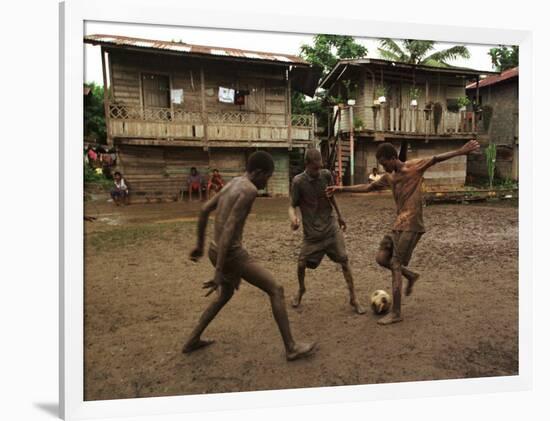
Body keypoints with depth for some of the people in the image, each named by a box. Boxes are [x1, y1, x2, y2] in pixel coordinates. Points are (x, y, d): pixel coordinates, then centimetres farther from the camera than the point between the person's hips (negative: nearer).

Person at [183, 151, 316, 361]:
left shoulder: (232, 183, 12)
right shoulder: (249, 190, -18)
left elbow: (204, 210, 19)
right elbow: (229, 229, -26)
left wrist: (200, 245, 26)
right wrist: (219, 271, -25)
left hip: (215, 251, 9)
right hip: (233, 255, -9)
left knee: (225, 295, 32)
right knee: (276, 290, 3)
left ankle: (192, 340, 37)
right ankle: (291, 347, 11)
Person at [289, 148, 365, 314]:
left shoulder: (326, 175, -4)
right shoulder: (298, 181, -13)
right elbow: (292, 206, -10)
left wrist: (340, 216, 19)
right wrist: (293, 218, -32)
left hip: (331, 228, 2)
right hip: (311, 232, -2)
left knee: (344, 260, -3)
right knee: (302, 263, -2)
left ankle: (353, 298, 10)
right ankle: (301, 290, 29)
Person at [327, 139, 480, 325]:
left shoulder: (414, 167, -6)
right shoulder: (389, 177, 13)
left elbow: (436, 158, -17)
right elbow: (367, 187, 19)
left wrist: (461, 151, -30)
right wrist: (341, 188, 17)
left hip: (411, 226, -7)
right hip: (399, 225, 7)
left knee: (395, 265, -7)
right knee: (381, 258, 4)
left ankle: (396, 313, 2)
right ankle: (411, 275, 27)